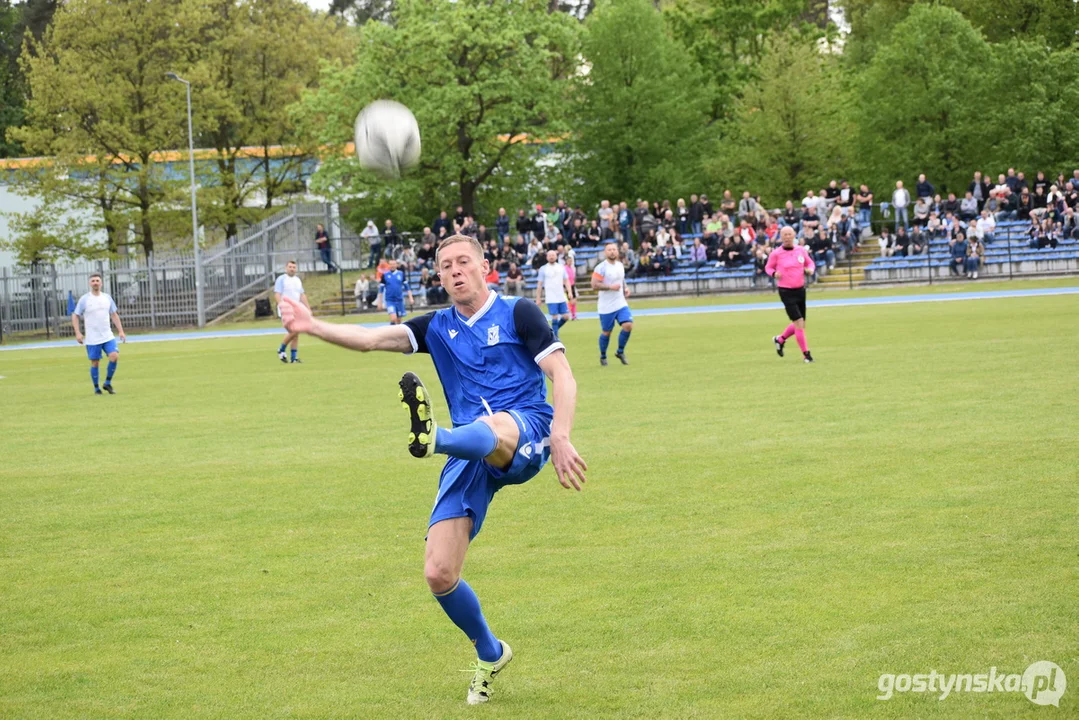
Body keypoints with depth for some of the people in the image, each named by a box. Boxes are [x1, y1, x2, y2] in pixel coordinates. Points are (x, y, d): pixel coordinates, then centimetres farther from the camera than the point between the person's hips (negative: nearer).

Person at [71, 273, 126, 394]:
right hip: (92, 339, -3)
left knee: (114, 356, -15)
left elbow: (114, 315, 14)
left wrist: (121, 331, 7)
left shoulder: (107, 297, 7)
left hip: (108, 337, 3)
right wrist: (77, 333, -13)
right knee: (95, 363, 1)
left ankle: (108, 383, 2)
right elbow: (75, 316, -2)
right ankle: (96, 388, 17)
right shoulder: (84, 299, -4)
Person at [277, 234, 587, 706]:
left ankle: (431, 437, -77)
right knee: (438, 575, -6)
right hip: (469, 454, 4)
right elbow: (371, 339, 6)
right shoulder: (437, 328, 19)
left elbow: (562, 376, -1)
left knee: (491, 429, -44)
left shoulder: (517, 313, 6)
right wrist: (313, 327, -11)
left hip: (525, 433, -4)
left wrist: (560, 439, -16)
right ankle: (490, 655, 18)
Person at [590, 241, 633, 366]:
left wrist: (626, 288, 6)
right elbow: (594, 285, -20)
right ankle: (603, 356, 25)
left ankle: (620, 352, 7)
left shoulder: (620, 265, 8)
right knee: (606, 332, 3)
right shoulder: (601, 268, -14)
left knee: (628, 325, -12)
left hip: (621, 303, 5)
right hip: (606, 307, -5)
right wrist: (610, 287, -25)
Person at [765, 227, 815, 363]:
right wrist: (774, 273, -18)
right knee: (799, 323, -12)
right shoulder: (776, 253, -8)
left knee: (799, 324, 12)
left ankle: (780, 339, 38)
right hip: (786, 292, -5)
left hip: (800, 290, 5)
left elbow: (810, 262, 16)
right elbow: (768, 267, 4)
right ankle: (806, 354, -2)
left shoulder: (801, 250, 2)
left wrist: (811, 269, -7)